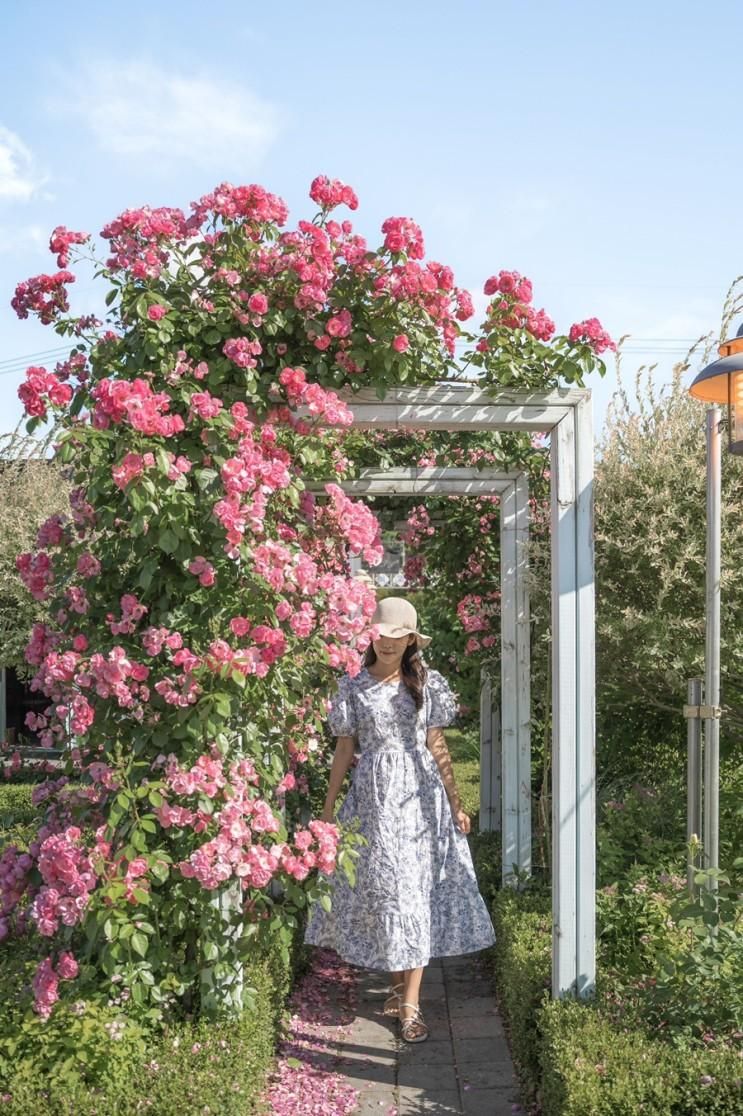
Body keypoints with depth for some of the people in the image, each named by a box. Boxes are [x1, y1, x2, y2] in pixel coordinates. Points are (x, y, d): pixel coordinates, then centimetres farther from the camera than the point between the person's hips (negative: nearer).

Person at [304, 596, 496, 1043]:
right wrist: (328, 807, 5)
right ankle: (397, 984, 26)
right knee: (378, 888, 6)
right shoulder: (354, 687, 3)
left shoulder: (427, 683, 3)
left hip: (419, 794, -1)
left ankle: (411, 1005, 4)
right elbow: (344, 750, 6)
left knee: (414, 890, -2)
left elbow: (438, 748, 5)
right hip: (372, 796, 1)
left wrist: (455, 804, 3)